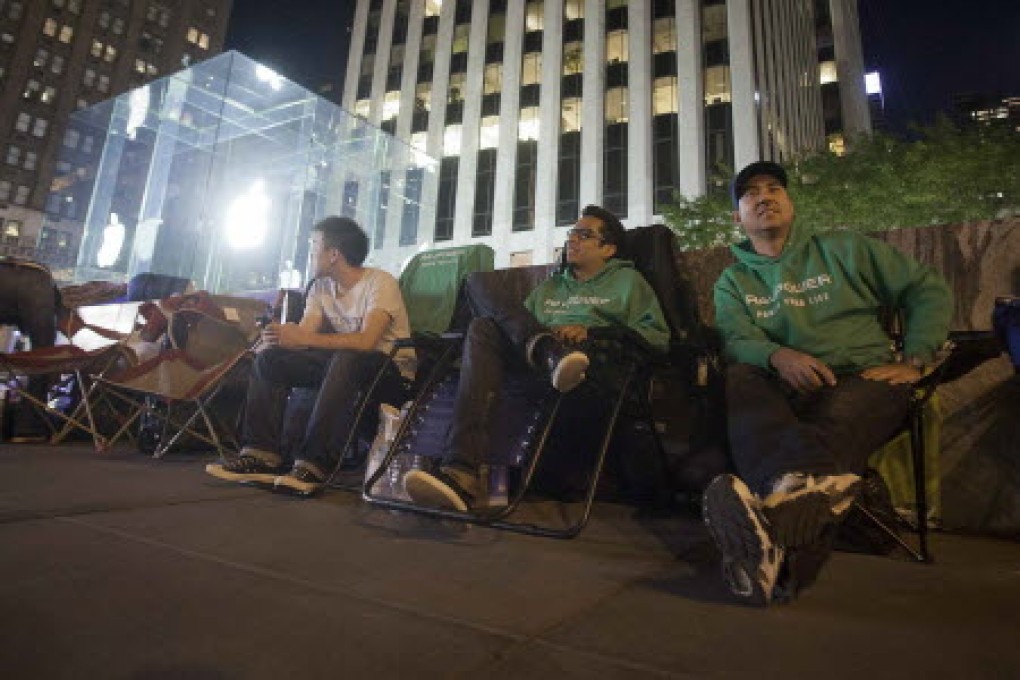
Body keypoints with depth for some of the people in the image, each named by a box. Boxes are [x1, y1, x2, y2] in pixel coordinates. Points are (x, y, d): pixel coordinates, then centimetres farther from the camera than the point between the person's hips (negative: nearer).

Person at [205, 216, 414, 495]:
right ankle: (262, 456, -9)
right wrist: (277, 337, -26)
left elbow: (366, 341, -30)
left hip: (394, 371, -7)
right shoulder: (321, 287, 8)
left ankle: (313, 466, -36)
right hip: (343, 364, 7)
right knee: (270, 358, -5)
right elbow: (302, 336, -3)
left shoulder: (379, 283, -15)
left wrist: (304, 338, -34)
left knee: (347, 360, -38)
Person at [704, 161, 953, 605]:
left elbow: (930, 292, 15)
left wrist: (913, 362, 0)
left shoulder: (843, 249, 17)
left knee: (836, 420, -37)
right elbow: (735, 340, -1)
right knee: (738, 379, -34)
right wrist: (777, 356, -23)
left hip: (863, 376, 0)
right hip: (783, 386, 1)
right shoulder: (733, 281, 18)